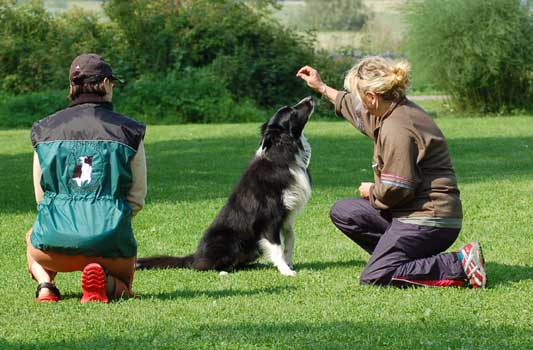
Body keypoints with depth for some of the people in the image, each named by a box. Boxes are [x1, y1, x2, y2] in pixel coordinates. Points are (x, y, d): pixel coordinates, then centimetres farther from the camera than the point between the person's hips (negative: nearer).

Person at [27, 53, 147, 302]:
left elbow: (40, 197, 15)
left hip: (55, 246, 2)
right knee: (122, 288, 31)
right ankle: (104, 280, -7)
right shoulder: (129, 131, 3)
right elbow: (137, 199, 5)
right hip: (110, 245, -2)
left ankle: (44, 282, 6)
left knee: (32, 239, 39)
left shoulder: (45, 130, 9)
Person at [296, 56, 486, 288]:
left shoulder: (397, 129, -21)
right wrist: (322, 88, 40)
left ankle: (460, 265, -14)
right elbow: (357, 109, 34)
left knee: (373, 278, -14)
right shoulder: (395, 111, 11)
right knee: (342, 212, 13)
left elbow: (395, 189, -22)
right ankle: (405, 261, 6)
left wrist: (371, 192, -1)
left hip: (428, 221, -10)